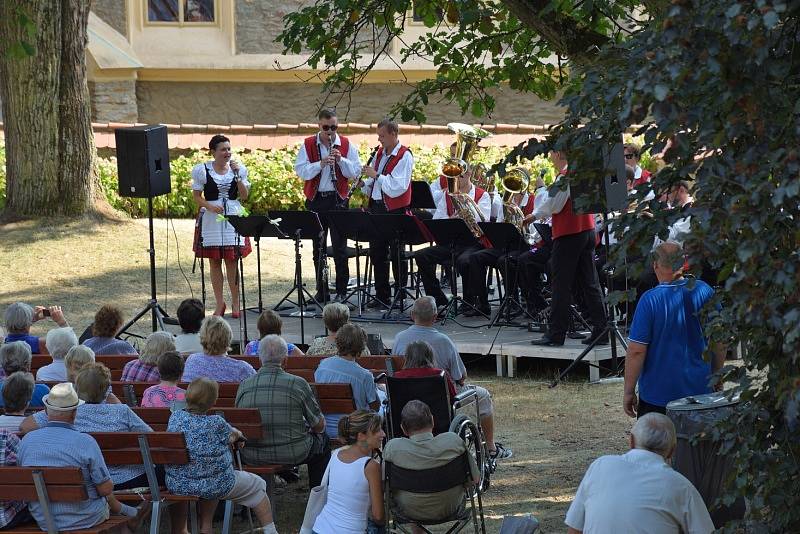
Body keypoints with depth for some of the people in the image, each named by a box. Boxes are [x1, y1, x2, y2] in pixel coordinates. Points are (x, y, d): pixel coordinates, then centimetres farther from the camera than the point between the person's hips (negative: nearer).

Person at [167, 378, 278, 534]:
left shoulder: (175, 417, -3)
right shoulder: (216, 423, -17)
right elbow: (235, 434, 4)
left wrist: (229, 439, 17)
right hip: (215, 485, -5)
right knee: (257, 485, 19)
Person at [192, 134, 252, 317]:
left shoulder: (238, 168, 6)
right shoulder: (202, 170, 0)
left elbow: (244, 196, 3)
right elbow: (197, 197, 2)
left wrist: (237, 176, -8)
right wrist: (210, 206, -16)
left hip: (233, 218, 1)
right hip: (211, 219, 0)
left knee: (232, 262, -2)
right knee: (214, 262, 3)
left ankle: (235, 302, 6)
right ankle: (219, 303, 11)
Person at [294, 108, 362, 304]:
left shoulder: (347, 145, 3)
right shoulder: (308, 145, 3)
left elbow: (355, 172, -2)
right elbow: (301, 171, -8)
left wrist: (341, 160, -16)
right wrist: (321, 163, -21)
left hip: (338, 199, -1)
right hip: (316, 199, 1)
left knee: (339, 247, -2)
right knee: (318, 247, 7)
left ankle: (341, 291, 4)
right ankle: (321, 291, 14)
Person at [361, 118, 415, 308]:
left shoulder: (404, 156, -12)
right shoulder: (379, 153, 11)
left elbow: (397, 187, -21)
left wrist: (376, 175, -19)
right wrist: (365, 185, 1)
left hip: (394, 210, -8)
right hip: (376, 207, 8)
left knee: (396, 255, 0)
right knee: (376, 253, 10)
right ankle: (381, 295, 18)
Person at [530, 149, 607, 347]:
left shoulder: (565, 176, -15)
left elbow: (552, 206, -16)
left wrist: (541, 188, 0)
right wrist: (536, 215, 23)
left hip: (568, 235, -8)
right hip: (587, 231, 8)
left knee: (562, 286, -3)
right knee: (590, 284, 9)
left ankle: (555, 334, -1)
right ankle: (600, 331, 7)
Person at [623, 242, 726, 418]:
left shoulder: (650, 300, -14)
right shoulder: (704, 291, -2)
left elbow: (636, 351, -13)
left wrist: (629, 392, -3)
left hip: (658, 395, -4)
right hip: (700, 390, 4)